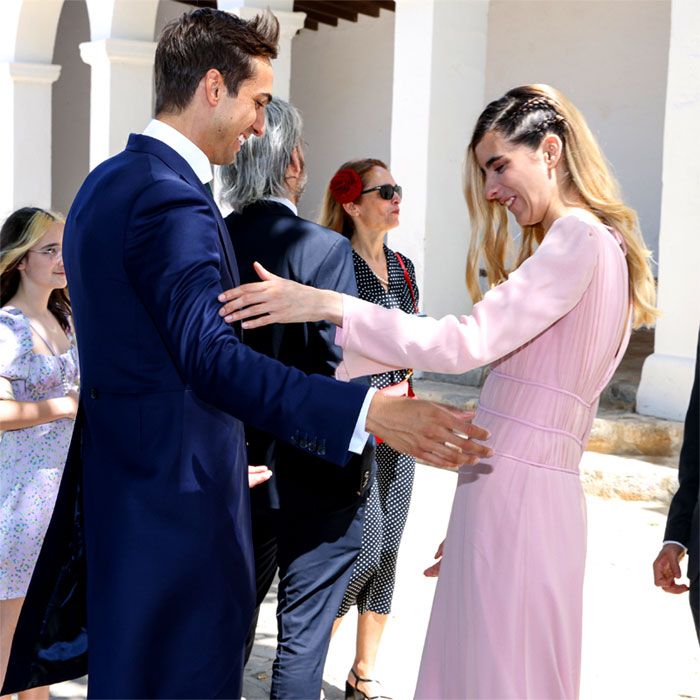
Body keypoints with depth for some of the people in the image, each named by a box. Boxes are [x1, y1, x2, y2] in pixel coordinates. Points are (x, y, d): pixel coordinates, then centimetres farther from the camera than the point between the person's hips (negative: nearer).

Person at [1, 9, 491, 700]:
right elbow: (210, 355, -33)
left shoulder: (105, 182, 12)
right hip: (177, 492, -10)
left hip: (114, 476, 10)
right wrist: (368, 411, -41)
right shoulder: (171, 201, -20)